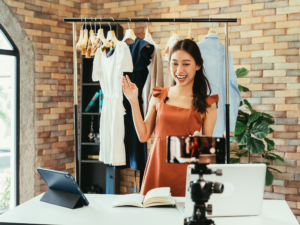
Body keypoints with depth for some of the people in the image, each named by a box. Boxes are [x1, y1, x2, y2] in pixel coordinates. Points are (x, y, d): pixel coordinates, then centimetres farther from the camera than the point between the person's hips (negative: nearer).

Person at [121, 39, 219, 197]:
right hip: (157, 169, 2)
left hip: (186, 172, -2)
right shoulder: (159, 97, 7)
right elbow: (143, 135, 7)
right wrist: (134, 102, 3)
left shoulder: (207, 104, 0)